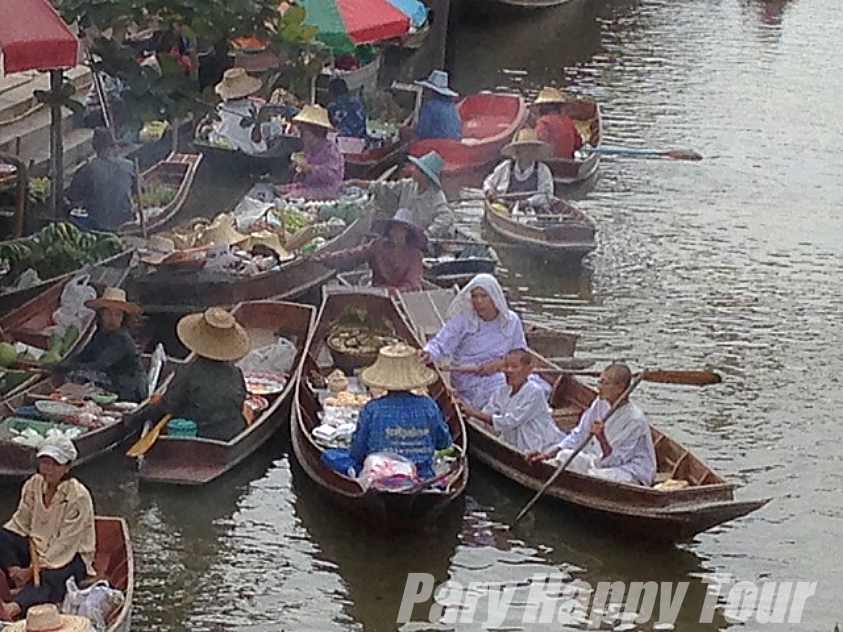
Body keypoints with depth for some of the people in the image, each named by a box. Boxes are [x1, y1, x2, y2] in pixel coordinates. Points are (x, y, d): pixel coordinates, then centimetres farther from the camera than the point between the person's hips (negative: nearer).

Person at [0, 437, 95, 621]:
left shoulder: (79, 497, -17)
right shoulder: (33, 485, 1)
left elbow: (64, 545, -20)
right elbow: (20, 524, -1)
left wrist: (33, 570, -26)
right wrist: (15, 569, -18)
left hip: (71, 556, -7)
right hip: (36, 546, 7)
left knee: (50, 578, -41)